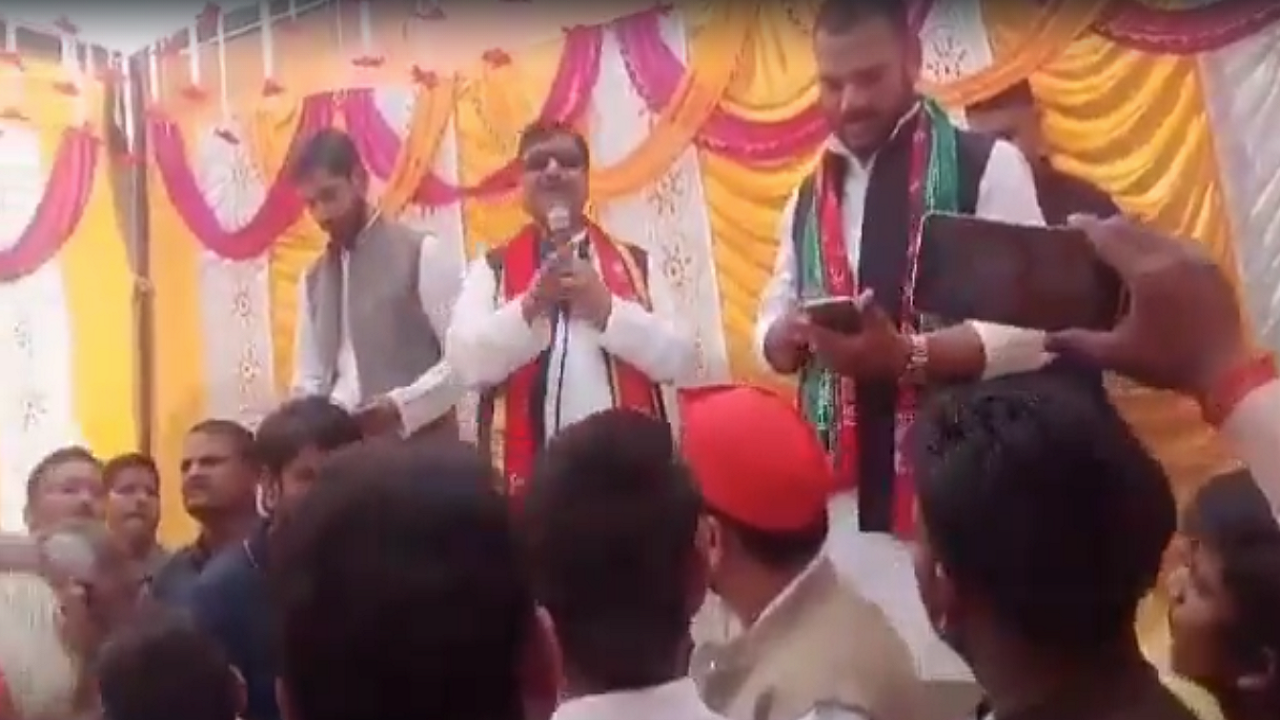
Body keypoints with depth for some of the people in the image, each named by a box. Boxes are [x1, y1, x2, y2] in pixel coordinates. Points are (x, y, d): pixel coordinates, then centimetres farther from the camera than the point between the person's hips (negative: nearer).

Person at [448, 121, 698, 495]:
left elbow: (681, 359, 1)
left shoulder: (637, 264, 10)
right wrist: (531, 305, -18)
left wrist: (607, 309, -10)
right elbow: (468, 362, -6)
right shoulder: (492, 269, 8)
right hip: (530, 467, -1)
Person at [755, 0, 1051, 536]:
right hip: (842, 472, 5)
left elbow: (1032, 328, -11)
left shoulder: (986, 167, -3)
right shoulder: (808, 198, 13)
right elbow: (770, 334, 17)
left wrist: (907, 354, -24)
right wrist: (793, 331, -7)